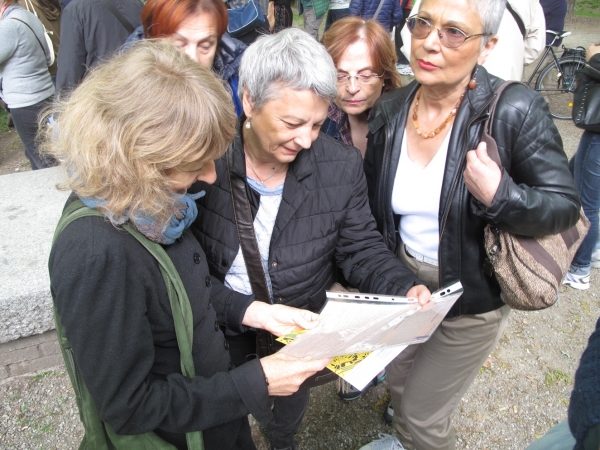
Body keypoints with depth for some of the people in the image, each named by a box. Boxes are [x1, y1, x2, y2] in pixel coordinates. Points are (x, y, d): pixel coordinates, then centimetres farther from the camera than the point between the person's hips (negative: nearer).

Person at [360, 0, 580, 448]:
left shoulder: (515, 111, -22)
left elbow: (566, 205, -14)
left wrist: (500, 196, -33)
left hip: (472, 297, -5)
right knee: (399, 379, 28)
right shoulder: (389, 110, -8)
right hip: (402, 284, 5)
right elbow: (374, 206, 4)